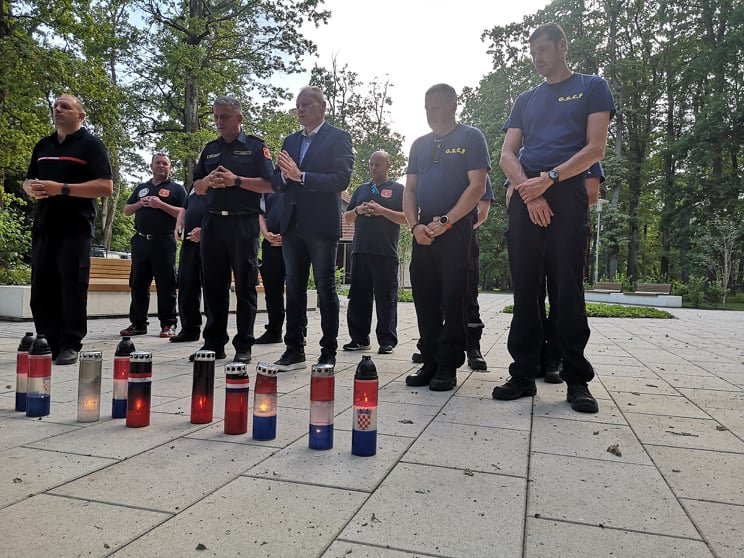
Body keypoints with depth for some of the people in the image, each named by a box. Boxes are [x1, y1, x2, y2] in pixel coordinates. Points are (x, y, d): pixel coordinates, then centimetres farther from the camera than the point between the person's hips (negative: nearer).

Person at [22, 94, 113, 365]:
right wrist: (31, 188, 0)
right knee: (42, 289, 6)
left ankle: (70, 346, 3)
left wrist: (62, 188, -18)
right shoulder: (43, 145, 19)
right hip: (43, 226, 6)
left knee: (72, 288, -4)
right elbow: (28, 180, 25)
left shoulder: (91, 145, 0)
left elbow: (106, 187, -11)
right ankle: (48, 344, 14)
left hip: (75, 228, -6)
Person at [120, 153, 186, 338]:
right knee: (138, 284, 6)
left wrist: (162, 205, -13)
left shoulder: (176, 188, 7)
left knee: (165, 285, -5)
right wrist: (140, 204, 2)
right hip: (141, 240, 5)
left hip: (164, 241, -5)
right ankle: (138, 324, 13)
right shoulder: (141, 188, 21)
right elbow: (126, 210, 22)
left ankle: (168, 324, -1)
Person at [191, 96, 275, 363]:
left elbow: (269, 185, -5)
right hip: (213, 222, 5)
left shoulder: (256, 147, 4)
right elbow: (197, 188, 20)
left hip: (244, 223, -5)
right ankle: (214, 343, 15)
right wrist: (209, 181, -2)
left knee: (245, 286, -1)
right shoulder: (210, 149, 19)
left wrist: (236, 180, -14)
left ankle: (244, 346, 5)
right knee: (213, 285, 6)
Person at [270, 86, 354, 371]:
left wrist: (301, 176, -19)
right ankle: (294, 350, 15)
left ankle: (328, 353, 7)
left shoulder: (338, 138, -1)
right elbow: (276, 182, 14)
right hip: (292, 224, 6)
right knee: (294, 288, 8)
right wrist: (284, 176, -8)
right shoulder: (290, 141, 18)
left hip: (321, 224, -6)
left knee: (325, 288, -1)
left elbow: (341, 179, -13)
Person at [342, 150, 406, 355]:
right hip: (360, 251, 5)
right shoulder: (361, 189, 21)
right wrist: (358, 210, -1)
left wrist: (382, 211, -12)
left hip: (386, 253, -4)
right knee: (358, 297, 6)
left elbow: (407, 218, -2)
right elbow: (347, 218, 20)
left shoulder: (398, 189, 8)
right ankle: (359, 338, 14)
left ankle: (387, 341, 3)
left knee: (386, 298, -2)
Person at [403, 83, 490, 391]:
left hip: (456, 230, -5)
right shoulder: (420, 144, 20)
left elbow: (477, 186, -7)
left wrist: (445, 221, -15)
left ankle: (448, 366, 2)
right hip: (423, 233, 6)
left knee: (452, 300, -4)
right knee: (425, 299, 5)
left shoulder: (471, 137, 3)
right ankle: (429, 362, 15)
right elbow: (409, 189, 15)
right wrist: (415, 224, -2)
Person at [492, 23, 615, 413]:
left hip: (567, 195, -3)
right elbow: (507, 155, 10)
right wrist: (528, 191, -9)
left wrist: (548, 179, -14)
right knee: (525, 290, 1)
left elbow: (595, 149, -1)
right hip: (525, 200, 4)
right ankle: (523, 374, 6)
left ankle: (577, 379, 2)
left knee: (567, 290, -6)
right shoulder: (525, 100, 22)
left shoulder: (591, 88, 12)